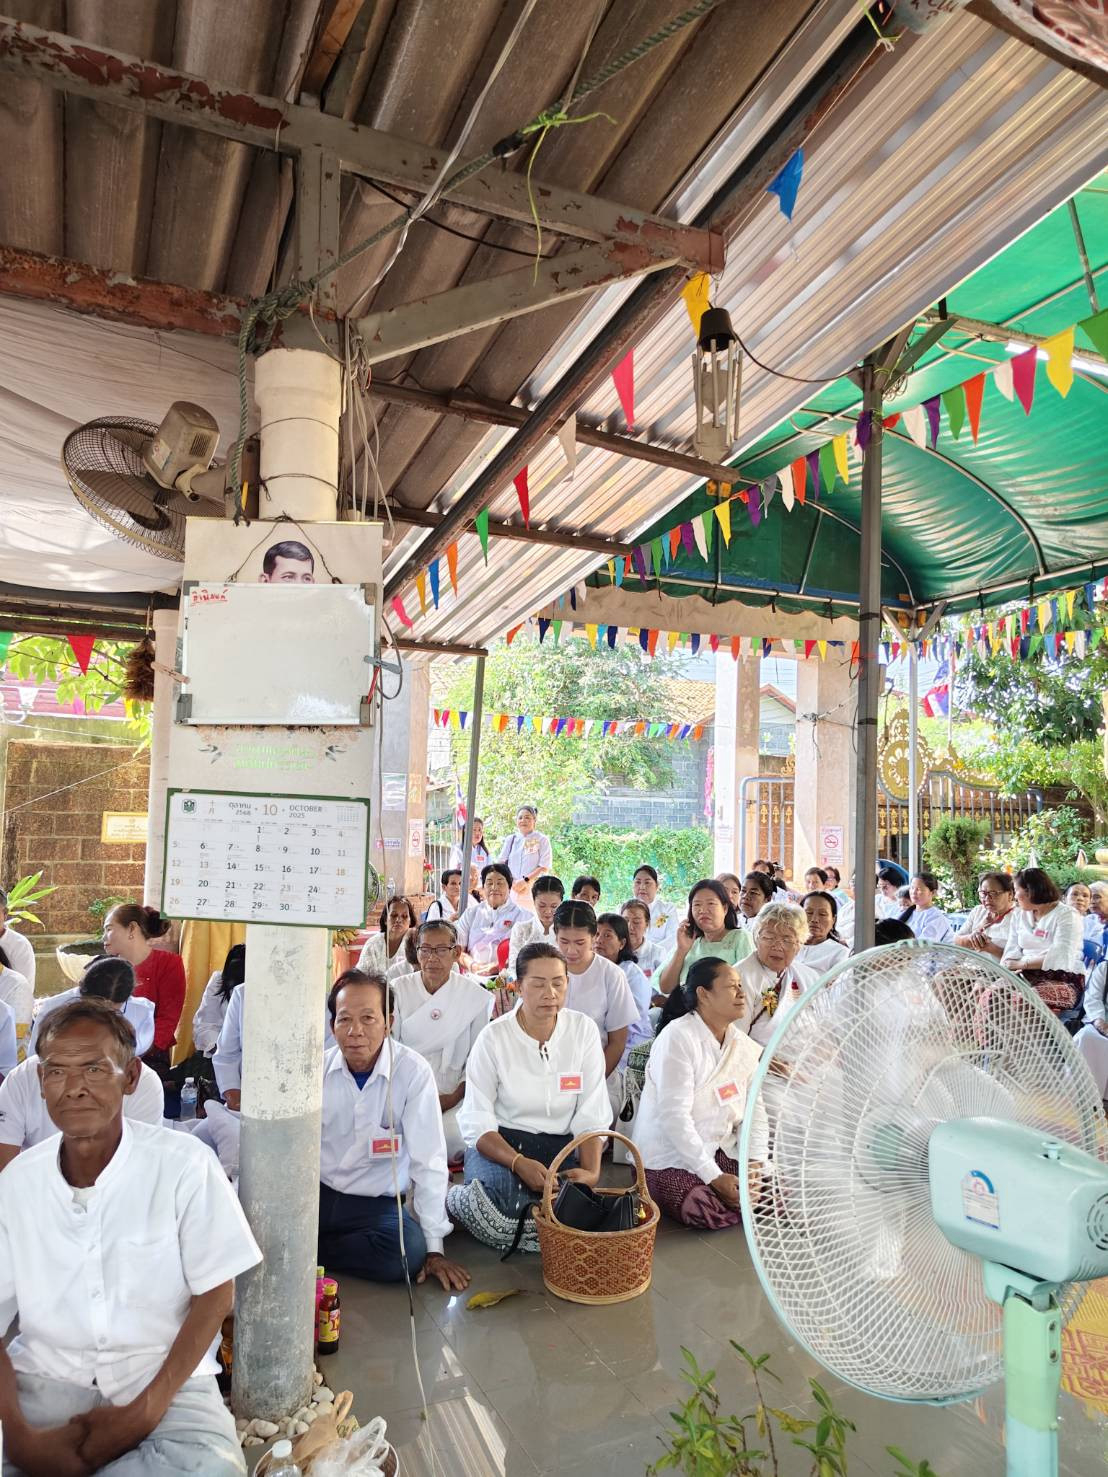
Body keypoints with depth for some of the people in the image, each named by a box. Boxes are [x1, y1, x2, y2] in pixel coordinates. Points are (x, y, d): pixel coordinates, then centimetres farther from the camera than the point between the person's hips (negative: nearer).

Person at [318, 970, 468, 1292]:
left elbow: (427, 1162, -14)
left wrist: (434, 1248, -11)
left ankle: (306, 1249, -7)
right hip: (318, 1193, 1)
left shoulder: (413, 1072, -15)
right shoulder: (318, 1069, -4)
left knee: (409, 1249, -31)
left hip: (378, 1203, 0)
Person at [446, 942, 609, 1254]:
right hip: (498, 1142, -2)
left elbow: (591, 1114, -4)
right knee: (502, 1206, -33)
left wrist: (591, 1171, -20)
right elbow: (477, 1122, -10)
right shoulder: (494, 1037, -8)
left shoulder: (584, 1029, -2)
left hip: (560, 1145, 2)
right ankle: (452, 1199, 0)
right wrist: (519, 1163, -26)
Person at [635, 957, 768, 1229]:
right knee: (713, 1214, -29)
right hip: (672, 1160, -6)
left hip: (722, 1152, 6)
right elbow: (675, 1116, -23)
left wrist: (756, 1161, -11)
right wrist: (713, 1176, -24)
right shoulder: (677, 1038, -18)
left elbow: (754, 1108, 5)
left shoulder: (743, 1043, 5)